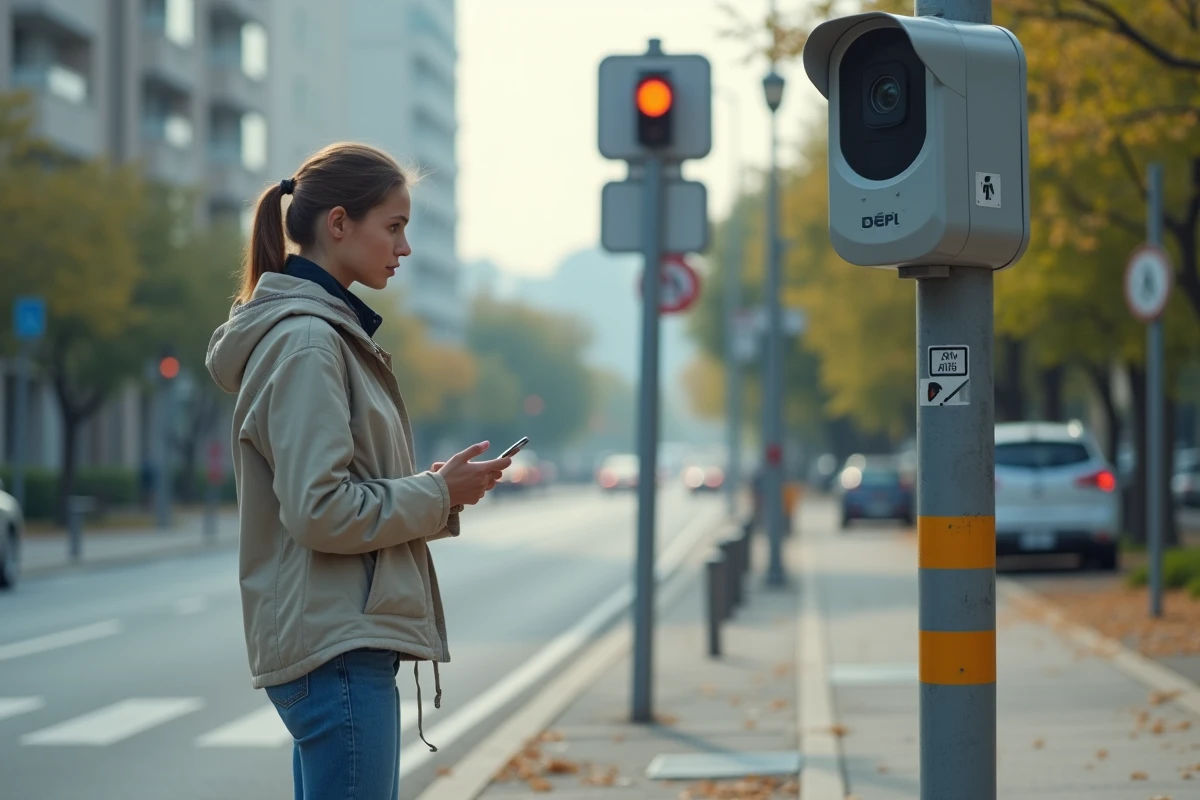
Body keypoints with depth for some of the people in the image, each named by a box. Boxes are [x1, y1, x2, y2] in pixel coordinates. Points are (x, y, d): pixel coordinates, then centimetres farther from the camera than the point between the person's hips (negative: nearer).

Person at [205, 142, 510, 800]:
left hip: (344, 638, 10)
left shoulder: (329, 331, 17)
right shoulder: (306, 341, -14)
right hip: (336, 645, -10)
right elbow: (319, 511, -21)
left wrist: (436, 489, 7)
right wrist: (436, 496, -10)